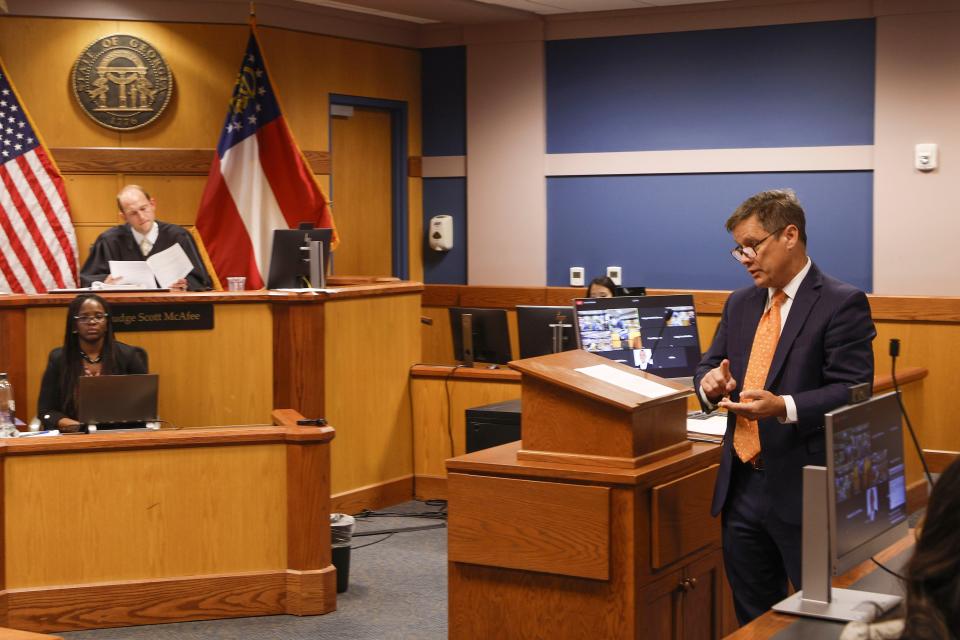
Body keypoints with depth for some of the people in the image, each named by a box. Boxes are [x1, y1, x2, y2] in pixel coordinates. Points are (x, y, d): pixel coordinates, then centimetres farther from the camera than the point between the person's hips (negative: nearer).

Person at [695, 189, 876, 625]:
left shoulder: (842, 303, -8)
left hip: (803, 489, -6)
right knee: (753, 619, 15)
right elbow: (710, 366, 17)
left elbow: (851, 392, -14)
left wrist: (784, 407, -29)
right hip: (741, 486, 7)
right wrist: (711, 383, -8)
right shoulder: (740, 303, 13)